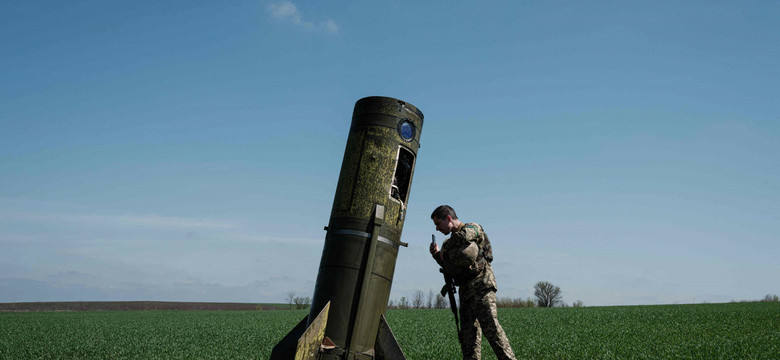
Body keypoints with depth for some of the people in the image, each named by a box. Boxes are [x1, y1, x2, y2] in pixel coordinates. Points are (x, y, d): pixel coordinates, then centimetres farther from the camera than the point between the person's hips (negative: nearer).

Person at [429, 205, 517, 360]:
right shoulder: (455, 240, 23)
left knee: (491, 329, -14)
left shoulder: (473, 228, -1)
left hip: (481, 286, -9)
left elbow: (463, 236, -25)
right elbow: (452, 270, 26)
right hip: (466, 290, 9)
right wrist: (438, 255, 12)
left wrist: (445, 248, -8)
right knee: (468, 334, 4)